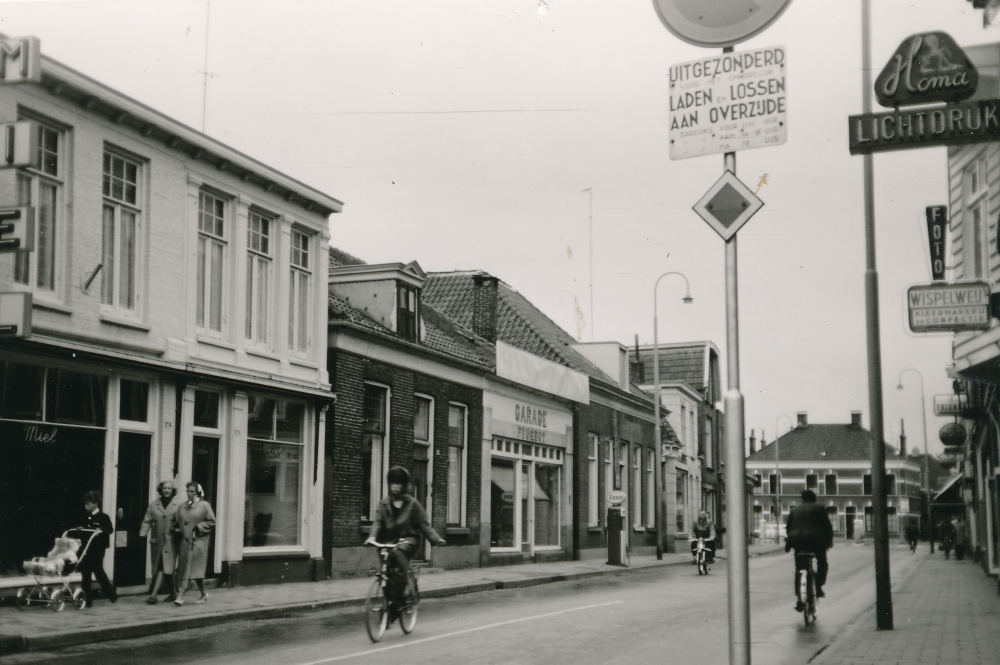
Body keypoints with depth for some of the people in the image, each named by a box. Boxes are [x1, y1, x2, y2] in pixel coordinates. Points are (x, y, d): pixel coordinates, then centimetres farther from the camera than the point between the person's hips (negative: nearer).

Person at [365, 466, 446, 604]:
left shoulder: (412, 504, 2)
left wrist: (437, 539, -13)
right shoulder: (384, 504, 8)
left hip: (408, 538, -3)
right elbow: (377, 521, -5)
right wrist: (372, 536, -26)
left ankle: (409, 582, -28)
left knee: (398, 551, -35)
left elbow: (424, 524, 1)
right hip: (390, 540, 4)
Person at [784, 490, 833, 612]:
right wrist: (829, 540, 15)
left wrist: (790, 542, 24)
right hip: (815, 539, -3)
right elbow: (827, 525, 4)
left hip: (797, 541, 3)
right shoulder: (818, 508, 8)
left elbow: (788, 527, 16)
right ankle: (818, 587, -2)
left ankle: (799, 599, 5)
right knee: (822, 565, 17)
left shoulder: (794, 510, 19)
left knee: (799, 569, 10)